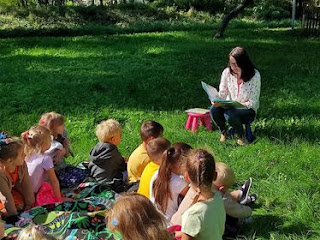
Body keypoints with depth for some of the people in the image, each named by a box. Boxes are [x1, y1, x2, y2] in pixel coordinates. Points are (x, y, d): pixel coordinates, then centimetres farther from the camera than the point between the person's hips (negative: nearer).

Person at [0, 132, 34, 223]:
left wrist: (29, 203, -8)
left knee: (21, 203, -10)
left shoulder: (22, 165, -27)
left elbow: (27, 184, -15)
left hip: (13, 189, 5)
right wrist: (13, 215, -23)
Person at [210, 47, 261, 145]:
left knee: (230, 114, -36)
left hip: (248, 110, -3)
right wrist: (216, 100, -25)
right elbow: (222, 93, 0)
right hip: (229, 107, 4)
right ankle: (223, 132, 1)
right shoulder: (227, 72, -7)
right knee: (214, 109, -28)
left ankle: (241, 136, -5)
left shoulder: (254, 76, -17)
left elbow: (253, 103, -16)